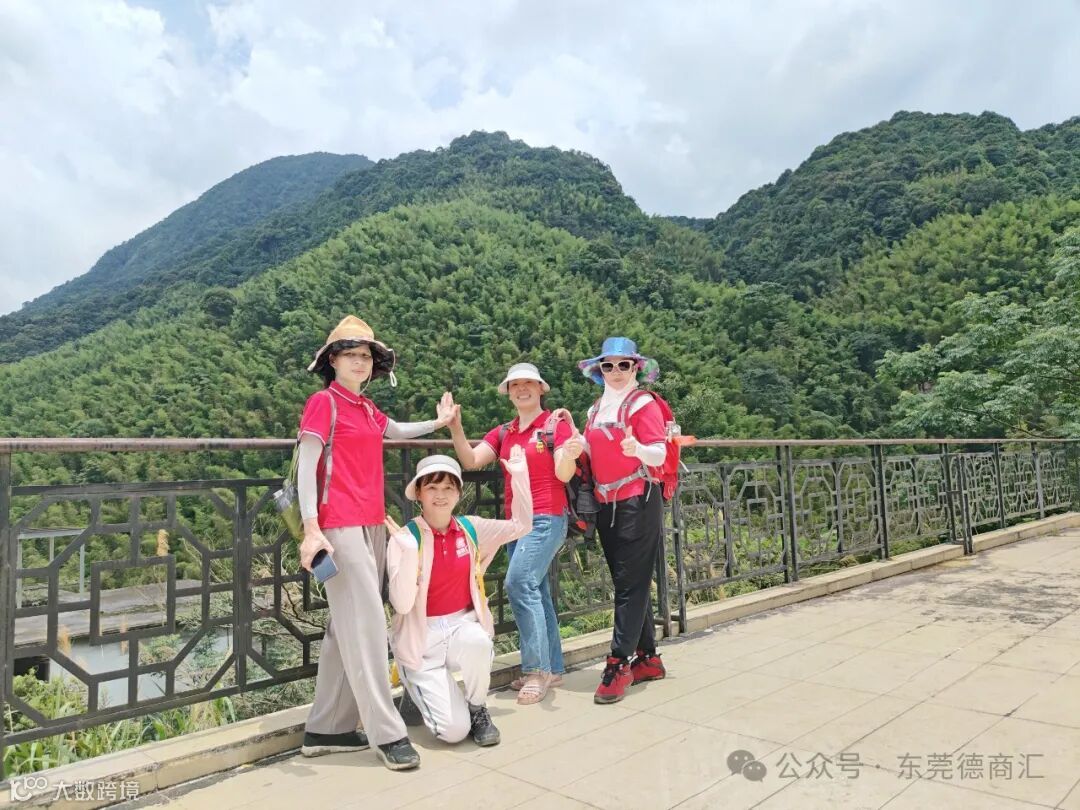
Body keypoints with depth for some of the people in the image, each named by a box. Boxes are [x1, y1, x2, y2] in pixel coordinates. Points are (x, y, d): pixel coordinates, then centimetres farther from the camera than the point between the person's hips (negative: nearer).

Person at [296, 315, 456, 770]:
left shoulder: (367, 408, 16)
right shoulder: (323, 402, -5)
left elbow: (397, 432, 37)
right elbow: (305, 466, -11)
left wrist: (439, 422, 29)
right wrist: (311, 529, -20)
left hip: (371, 524, 8)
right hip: (340, 526, -8)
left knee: (347, 626, 10)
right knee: (365, 622, -8)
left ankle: (326, 729, 19)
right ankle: (387, 733, -1)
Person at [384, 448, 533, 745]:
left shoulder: (470, 528, -1)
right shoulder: (405, 537, -13)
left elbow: (521, 525, -1)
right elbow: (402, 604, -20)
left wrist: (519, 475, -8)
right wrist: (409, 551, -33)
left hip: (462, 625, 3)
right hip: (421, 637, -3)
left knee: (477, 642, -36)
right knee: (454, 729, -16)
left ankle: (477, 710, -4)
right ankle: (426, 689, 18)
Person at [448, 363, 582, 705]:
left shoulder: (556, 424, -4)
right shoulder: (502, 433, 12)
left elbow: (563, 475, -10)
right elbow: (470, 461, 0)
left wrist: (570, 455, -32)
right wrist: (456, 427, -13)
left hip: (547, 518, -6)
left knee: (520, 583, -19)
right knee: (535, 591, 9)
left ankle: (537, 669, -11)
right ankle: (552, 668, 19)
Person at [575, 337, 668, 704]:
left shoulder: (643, 404, -6)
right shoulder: (595, 409, 14)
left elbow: (659, 455, -12)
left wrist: (637, 449, -33)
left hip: (637, 502, -7)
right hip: (605, 505, 7)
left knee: (631, 583, -5)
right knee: (628, 582, 12)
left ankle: (619, 664, -1)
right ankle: (648, 658, 22)